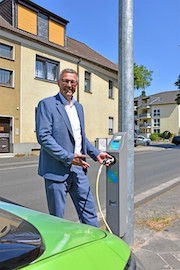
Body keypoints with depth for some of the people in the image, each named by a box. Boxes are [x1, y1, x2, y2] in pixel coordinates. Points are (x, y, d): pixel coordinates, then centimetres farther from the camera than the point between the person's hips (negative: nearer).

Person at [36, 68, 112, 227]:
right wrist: (68, 157, -21)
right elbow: (43, 136, -16)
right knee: (56, 218, 9)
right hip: (57, 170, -6)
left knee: (88, 211, 13)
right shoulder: (47, 104, -7)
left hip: (78, 169, 6)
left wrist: (95, 153, 11)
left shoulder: (79, 107, 16)